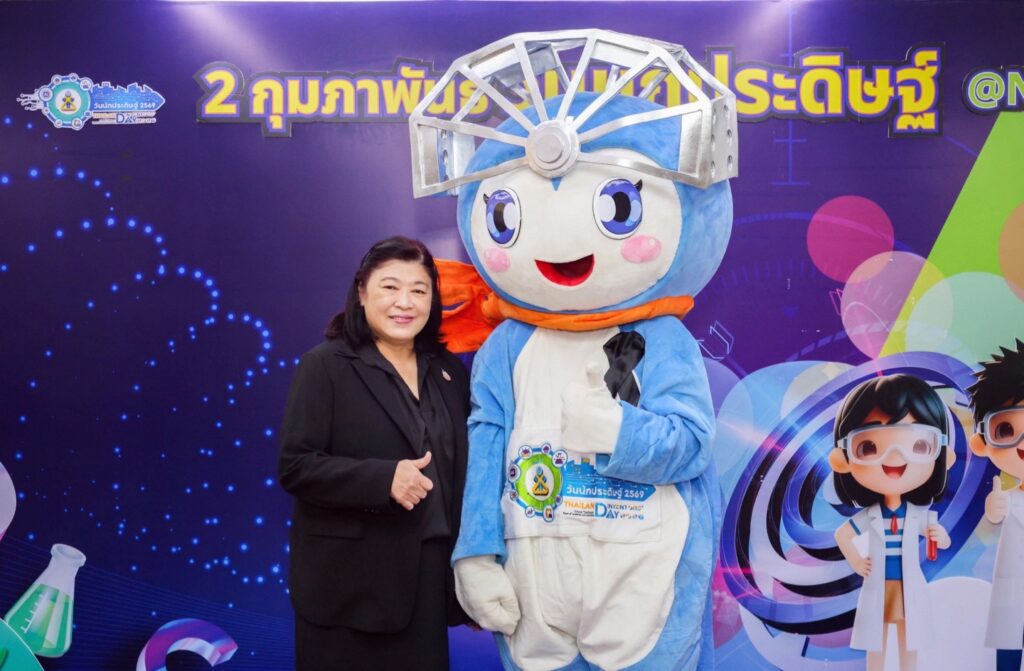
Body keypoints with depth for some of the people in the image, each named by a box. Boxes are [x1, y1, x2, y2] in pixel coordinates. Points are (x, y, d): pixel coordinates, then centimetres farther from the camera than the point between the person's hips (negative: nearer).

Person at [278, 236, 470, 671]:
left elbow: (458, 467, 12)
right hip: (348, 583, -4)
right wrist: (383, 478, -24)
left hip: (429, 577, 5)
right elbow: (295, 466, -12)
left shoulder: (448, 370, 9)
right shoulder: (326, 365, -6)